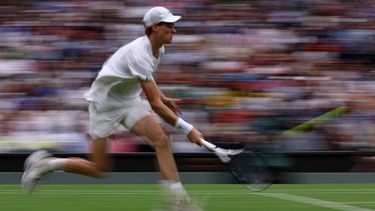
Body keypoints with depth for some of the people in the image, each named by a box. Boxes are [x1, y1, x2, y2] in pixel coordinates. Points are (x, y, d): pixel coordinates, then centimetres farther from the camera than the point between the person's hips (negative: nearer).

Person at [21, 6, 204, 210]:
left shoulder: (158, 49, -2)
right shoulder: (139, 54, -31)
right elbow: (155, 105, -33)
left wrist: (163, 98, 10)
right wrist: (186, 128, -31)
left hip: (129, 99, 7)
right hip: (105, 102, -7)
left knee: (161, 140, -17)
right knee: (98, 169, -2)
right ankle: (43, 163, 19)